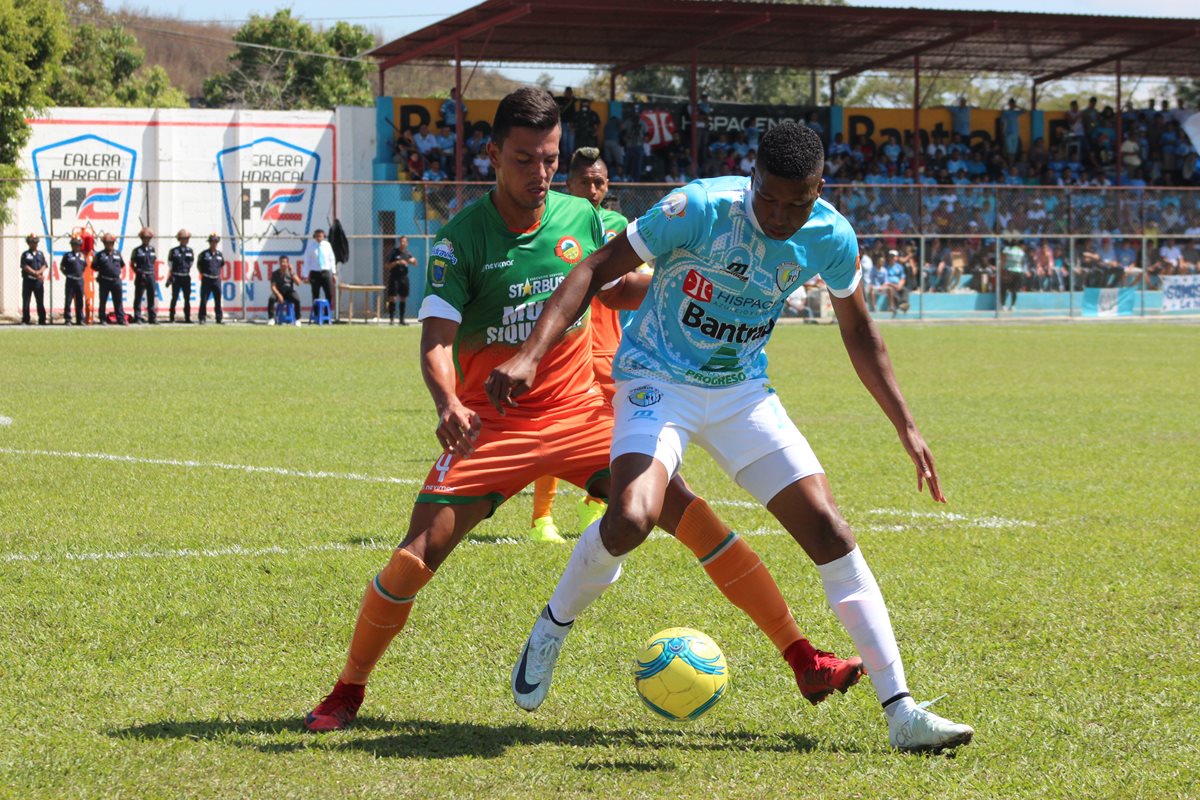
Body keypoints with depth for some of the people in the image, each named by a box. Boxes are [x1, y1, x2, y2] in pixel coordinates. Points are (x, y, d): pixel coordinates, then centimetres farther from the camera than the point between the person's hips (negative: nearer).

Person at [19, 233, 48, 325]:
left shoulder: (40, 254, 13)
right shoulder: (25, 254, 2)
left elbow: (44, 266, 5)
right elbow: (25, 266, -8)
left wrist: (39, 272, -15)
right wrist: (35, 273, -14)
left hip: (39, 281, 3)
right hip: (28, 280, -3)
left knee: (40, 301, 3)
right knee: (26, 301, -2)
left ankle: (42, 320, 6)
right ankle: (25, 320, 3)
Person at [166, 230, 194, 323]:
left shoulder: (190, 251, 8)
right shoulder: (174, 251, -1)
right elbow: (170, 265, 1)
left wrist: (188, 274, 11)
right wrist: (169, 278, -2)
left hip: (186, 277, 3)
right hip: (176, 277, -3)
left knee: (187, 298, 2)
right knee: (174, 298, 0)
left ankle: (187, 317, 6)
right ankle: (172, 317, 6)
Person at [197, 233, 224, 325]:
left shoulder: (219, 254, 8)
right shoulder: (204, 254, -3)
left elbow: (222, 265, 23)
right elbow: (198, 265, 7)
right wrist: (202, 274, 3)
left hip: (216, 280, 3)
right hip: (206, 279, -3)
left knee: (218, 300, 5)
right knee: (204, 300, -3)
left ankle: (219, 318, 10)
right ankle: (202, 318, 1)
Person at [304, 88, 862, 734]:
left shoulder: (582, 219, 0)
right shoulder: (461, 238, -10)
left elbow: (617, 291, 20)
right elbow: (436, 339, -19)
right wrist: (448, 405, -39)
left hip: (579, 412, 2)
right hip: (489, 423, -2)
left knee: (688, 512, -13)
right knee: (415, 559, -13)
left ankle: (803, 661, -10)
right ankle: (347, 692, 11)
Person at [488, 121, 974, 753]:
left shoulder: (830, 238, -9)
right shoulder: (700, 208, -23)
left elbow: (859, 333, 10)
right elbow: (597, 270, -17)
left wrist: (907, 428, 8)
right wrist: (530, 356, -29)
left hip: (742, 390, 4)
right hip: (659, 380, -4)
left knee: (828, 530, -6)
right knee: (631, 518, -30)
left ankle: (900, 713, -1)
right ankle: (554, 624, 2)